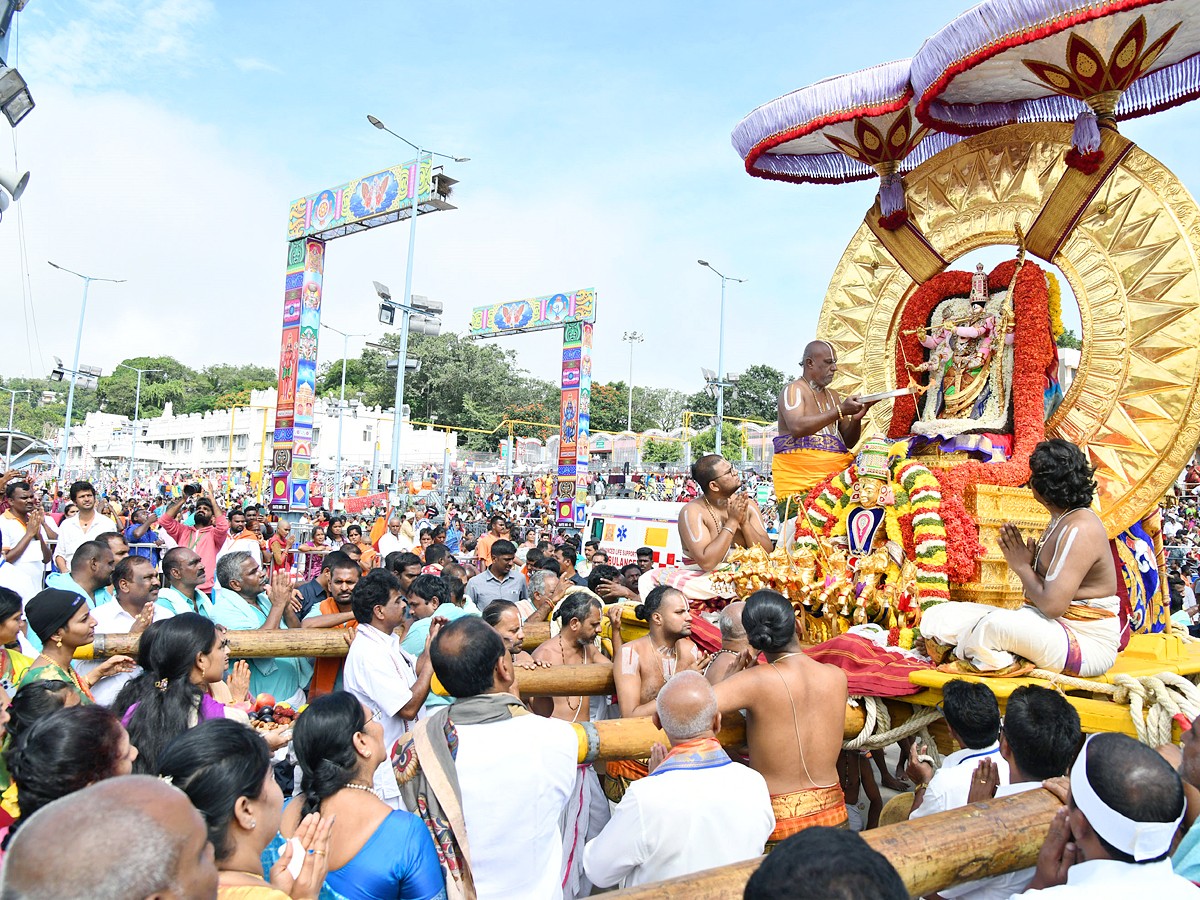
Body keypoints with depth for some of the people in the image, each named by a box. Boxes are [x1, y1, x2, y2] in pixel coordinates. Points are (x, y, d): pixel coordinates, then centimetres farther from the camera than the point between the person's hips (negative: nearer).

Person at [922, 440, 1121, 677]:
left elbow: (1053, 605, -27)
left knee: (1000, 624, -38)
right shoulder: (1061, 521, 11)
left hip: (1087, 644, -9)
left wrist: (1022, 567, -10)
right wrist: (1023, 561, -6)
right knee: (937, 617, 1)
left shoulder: (1080, 530, -20)